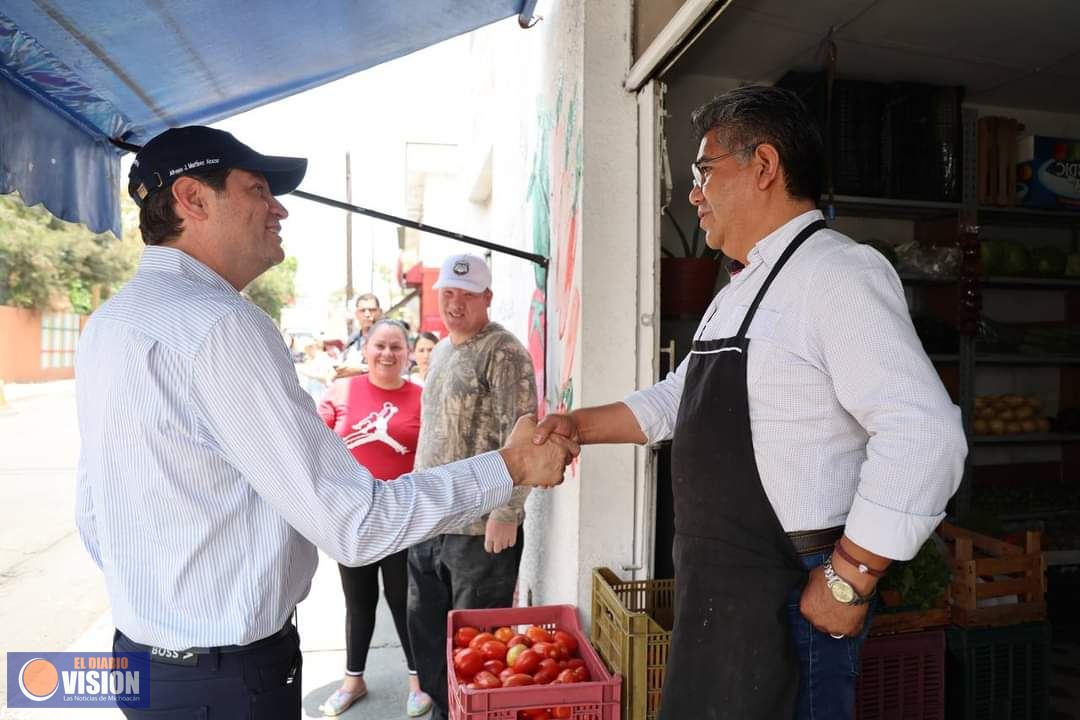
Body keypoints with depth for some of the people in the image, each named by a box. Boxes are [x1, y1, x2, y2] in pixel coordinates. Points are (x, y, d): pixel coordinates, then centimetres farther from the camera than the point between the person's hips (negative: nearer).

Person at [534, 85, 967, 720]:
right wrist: (581, 425, 11)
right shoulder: (741, 292, 14)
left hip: (787, 598, -8)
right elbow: (677, 399, 21)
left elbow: (924, 435, -25)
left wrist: (848, 579, -20)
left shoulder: (838, 272, -17)